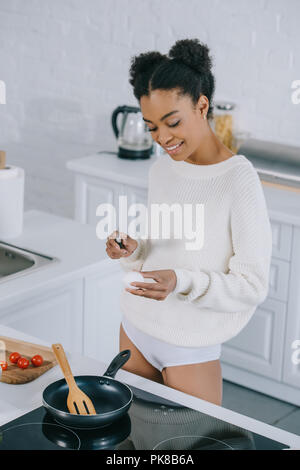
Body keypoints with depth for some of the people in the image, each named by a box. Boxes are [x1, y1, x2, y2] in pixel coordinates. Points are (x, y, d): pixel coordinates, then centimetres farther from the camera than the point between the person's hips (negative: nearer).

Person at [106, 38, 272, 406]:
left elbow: (253, 286, -18)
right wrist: (132, 252, -7)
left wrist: (183, 283, -31)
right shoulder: (161, 170, 3)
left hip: (189, 347, -6)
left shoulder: (239, 180, -18)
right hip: (136, 324, 6)